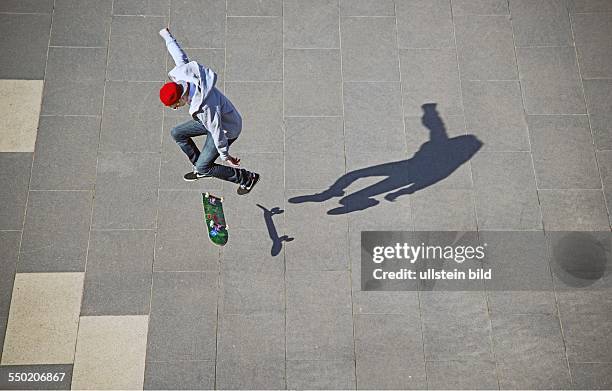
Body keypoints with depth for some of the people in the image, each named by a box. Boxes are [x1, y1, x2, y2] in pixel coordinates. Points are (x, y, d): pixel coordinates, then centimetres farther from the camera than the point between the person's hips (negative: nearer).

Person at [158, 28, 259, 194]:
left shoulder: (206, 107, -42)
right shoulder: (183, 71, -22)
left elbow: (217, 132, -30)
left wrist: (225, 156, -16)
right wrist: (167, 37, 17)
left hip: (227, 129, -9)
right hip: (209, 121, 9)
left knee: (203, 167, -1)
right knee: (177, 133, 11)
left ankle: (247, 178, 15)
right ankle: (200, 168, 26)